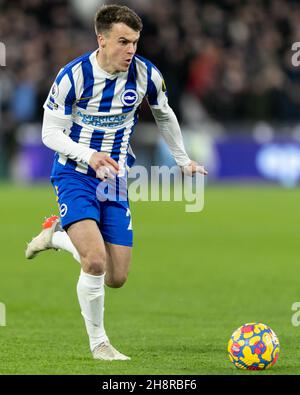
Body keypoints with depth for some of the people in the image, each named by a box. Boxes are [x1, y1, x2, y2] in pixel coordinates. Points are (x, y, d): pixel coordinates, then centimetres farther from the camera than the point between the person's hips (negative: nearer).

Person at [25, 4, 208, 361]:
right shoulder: (73, 76, -17)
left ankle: (58, 233, 27)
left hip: (115, 179, 4)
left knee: (116, 278, 2)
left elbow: (164, 116, 14)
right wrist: (88, 155, -28)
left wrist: (183, 161, 23)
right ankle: (98, 342, -4)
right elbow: (50, 133, -11)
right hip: (74, 175, -4)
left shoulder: (145, 74, -6)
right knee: (96, 261, -25)